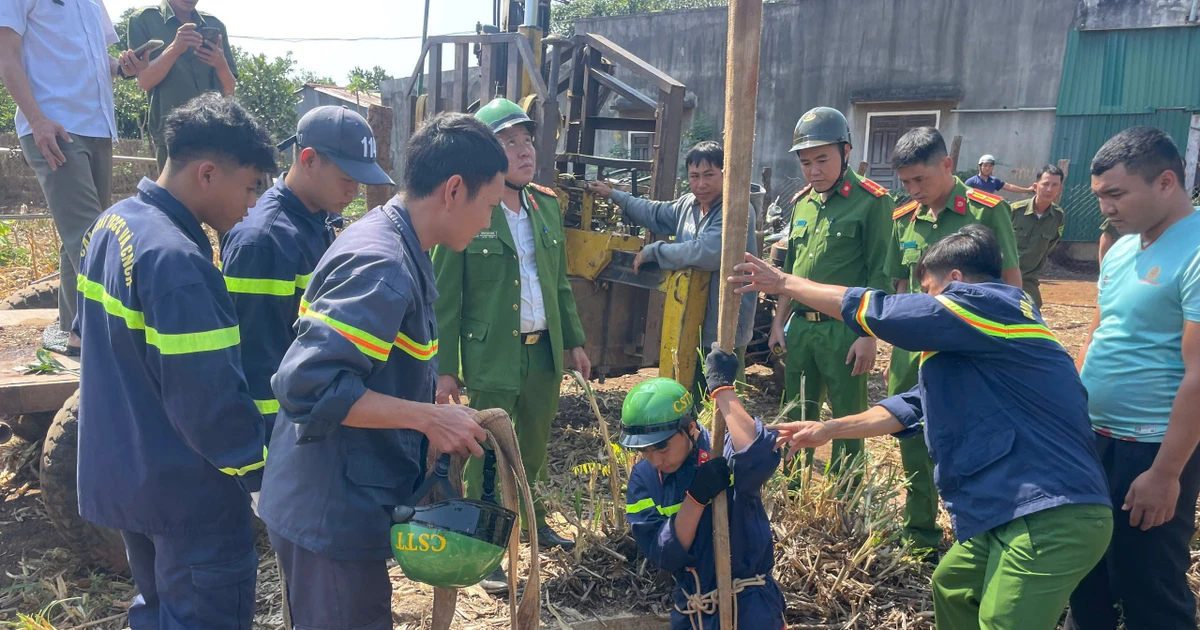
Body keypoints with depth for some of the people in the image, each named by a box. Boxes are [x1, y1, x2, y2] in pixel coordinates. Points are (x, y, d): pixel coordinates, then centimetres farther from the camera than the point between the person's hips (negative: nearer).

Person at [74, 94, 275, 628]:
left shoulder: (110, 225, 4)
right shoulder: (176, 261, -26)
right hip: (185, 490, -9)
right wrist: (263, 469, -13)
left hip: (121, 473, 9)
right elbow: (209, 398, -26)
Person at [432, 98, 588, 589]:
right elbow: (445, 298, -10)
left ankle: (532, 521, 44)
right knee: (489, 457, 6)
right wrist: (444, 369, -11)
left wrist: (575, 341, 13)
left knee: (536, 447, 21)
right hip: (491, 357, -6)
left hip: (544, 350, 6)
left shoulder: (547, 204, 6)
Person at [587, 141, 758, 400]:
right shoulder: (688, 204, 8)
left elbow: (706, 253, -32)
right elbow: (655, 213, 27)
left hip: (725, 328, -8)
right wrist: (613, 195, 31)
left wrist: (653, 250, -20)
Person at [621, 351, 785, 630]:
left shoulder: (725, 452, -16)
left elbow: (760, 456, -40)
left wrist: (722, 387, -32)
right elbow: (663, 554, -12)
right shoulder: (643, 478, -4)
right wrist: (696, 496, -25)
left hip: (748, 607, -4)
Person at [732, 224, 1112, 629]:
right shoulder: (974, 341, 20)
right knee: (951, 587, 25)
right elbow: (912, 407, 21)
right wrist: (828, 429, 20)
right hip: (1023, 511, 10)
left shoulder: (990, 305, -10)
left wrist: (784, 283, 0)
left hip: (1053, 517, -10)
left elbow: (875, 311, -10)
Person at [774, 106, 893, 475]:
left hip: (844, 330, -6)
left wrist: (869, 336, -16)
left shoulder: (871, 201, -10)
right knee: (798, 416, 16)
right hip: (800, 326, 7)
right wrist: (779, 322, 14)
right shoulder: (802, 203, 11)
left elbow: (880, 275, -12)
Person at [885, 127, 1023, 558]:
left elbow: (1010, 283, -5)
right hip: (913, 349, 5)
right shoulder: (904, 220, 7)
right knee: (914, 450, 13)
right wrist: (896, 352, 13)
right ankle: (919, 536, 30)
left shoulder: (987, 211, -8)